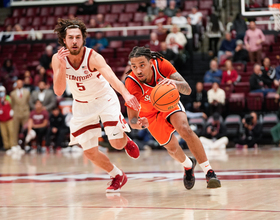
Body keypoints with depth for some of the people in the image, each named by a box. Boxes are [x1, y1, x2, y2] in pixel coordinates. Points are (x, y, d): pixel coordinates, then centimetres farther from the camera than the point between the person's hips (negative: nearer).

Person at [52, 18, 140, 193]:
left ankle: (127, 141, 26)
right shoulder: (58, 58, -18)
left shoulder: (93, 57, -29)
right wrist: (62, 66, -40)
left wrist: (126, 94, -66)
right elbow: (59, 91, -26)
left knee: (117, 143, -14)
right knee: (90, 153, 1)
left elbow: (111, 77, -47)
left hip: (104, 98, -3)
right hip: (82, 105, 3)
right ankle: (118, 176, 27)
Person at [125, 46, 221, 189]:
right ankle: (188, 165, 40)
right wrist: (140, 124, -56)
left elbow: (187, 90, -36)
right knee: (172, 148, 5)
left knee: (185, 130, -27)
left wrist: (175, 83, -59)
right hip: (151, 113, 1)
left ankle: (209, 172, -21)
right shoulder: (131, 83, -36)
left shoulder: (161, 65, -33)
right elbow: (132, 120, -31)